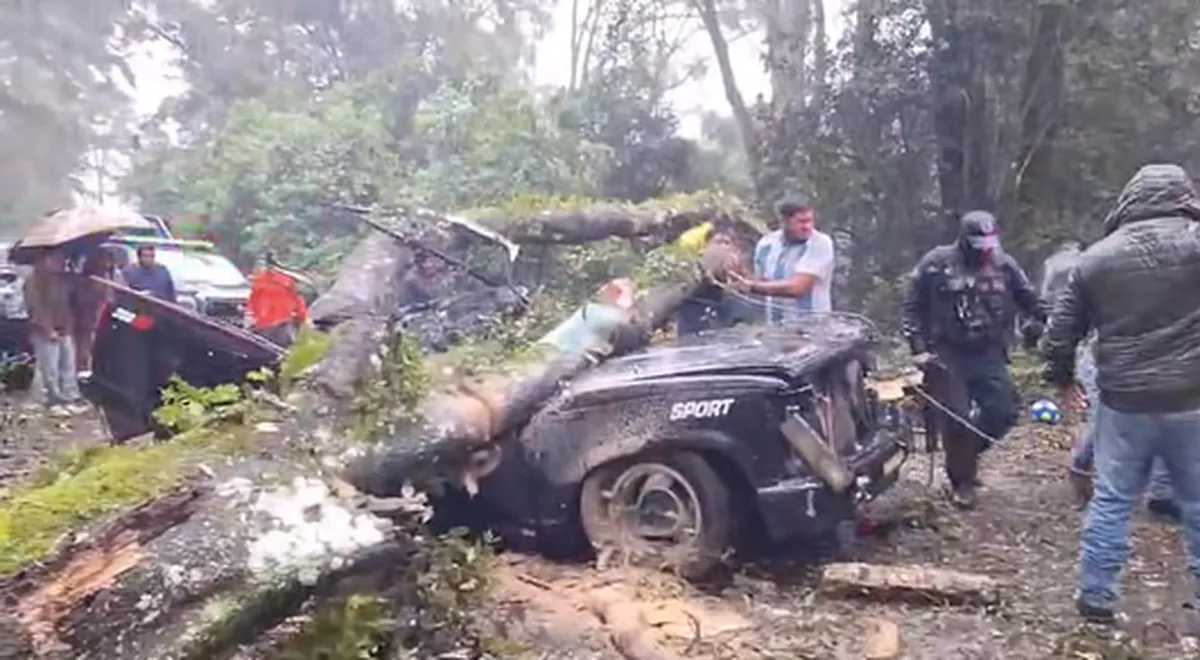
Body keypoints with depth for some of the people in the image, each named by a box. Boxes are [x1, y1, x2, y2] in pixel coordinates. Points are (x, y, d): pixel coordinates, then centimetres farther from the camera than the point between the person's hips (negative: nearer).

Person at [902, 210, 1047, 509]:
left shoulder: (1004, 264, 2)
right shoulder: (936, 263, -7)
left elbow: (1031, 301, 12)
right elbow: (913, 308, -2)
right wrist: (919, 347, -9)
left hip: (988, 354, 4)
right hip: (947, 355, -3)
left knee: (1003, 412, -1)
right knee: (957, 418, -5)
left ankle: (967, 453, 27)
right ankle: (961, 481, 15)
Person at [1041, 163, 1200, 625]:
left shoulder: (1095, 258, 3)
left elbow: (1061, 330, 9)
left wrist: (1061, 377, 22)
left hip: (1124, 402, 2)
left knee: (1111, 501, 11)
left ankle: (1096, 596, 18)